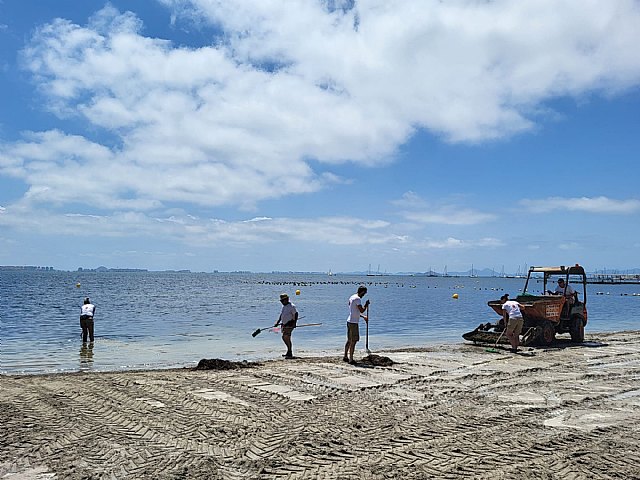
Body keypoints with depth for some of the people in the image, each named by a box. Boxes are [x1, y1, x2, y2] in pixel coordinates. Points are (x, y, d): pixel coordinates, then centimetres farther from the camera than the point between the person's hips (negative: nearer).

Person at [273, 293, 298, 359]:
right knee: (284, 337, 11)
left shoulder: (291, 306, -12)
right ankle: (289, 350, 24)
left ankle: (290, 354, -6)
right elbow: (281, 315, 22)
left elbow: (296, 314, -15)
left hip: (290, 324, -9)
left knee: (287, 337, -12)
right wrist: (278, 322, 17)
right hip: (284, 324, 9)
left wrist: (294, 323, -22)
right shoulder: (284, 306, 16)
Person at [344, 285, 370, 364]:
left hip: (349, 321, 10)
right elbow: (362, 310, -20)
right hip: (354, 322, -10)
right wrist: (366, 305, -3)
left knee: (349, 340, 18)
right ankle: (351, 359, -2)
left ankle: (345, 356, 26)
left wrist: (363, 317, 22)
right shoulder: (358, 299, -16)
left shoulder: (352, 297, 14)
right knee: (353, 341, -4)